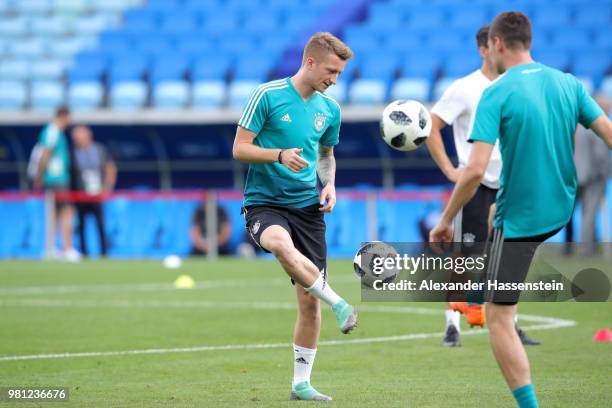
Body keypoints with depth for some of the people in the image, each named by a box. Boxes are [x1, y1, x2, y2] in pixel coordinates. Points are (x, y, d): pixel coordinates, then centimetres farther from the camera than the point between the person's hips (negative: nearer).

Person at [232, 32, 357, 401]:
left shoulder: (330, 109, 9)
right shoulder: (268, 95, -7)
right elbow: (239, 149, -6)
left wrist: (329, 184, 5)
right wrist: (280, 155, -22)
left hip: (308, 207, 5)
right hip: (264, 202, -5)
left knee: (309, 301, 1)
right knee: (281, 244, -41)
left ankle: (301, 383, 13)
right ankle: (339, 305, -33)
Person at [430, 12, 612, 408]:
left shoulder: (496, 94, -16)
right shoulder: (569, 84, -1)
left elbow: (475, 170, -22)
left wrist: (445, 220, -11)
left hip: (519, 219, -7)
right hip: (563, 210, 7)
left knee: (498, 317, 1)